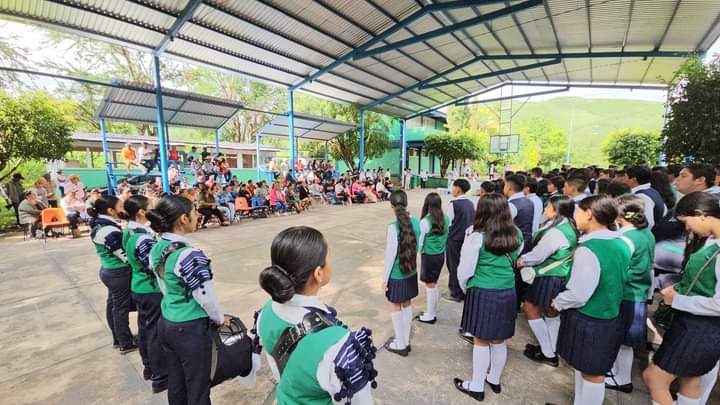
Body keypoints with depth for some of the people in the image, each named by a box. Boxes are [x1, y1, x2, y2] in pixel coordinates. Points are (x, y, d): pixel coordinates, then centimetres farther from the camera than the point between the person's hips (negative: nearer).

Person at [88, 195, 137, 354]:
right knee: (121, 308, 5)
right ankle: (126, 344, 21)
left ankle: (118, 339, 37)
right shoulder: (110, 231, -27)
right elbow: (126, 256, -25)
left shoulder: (100, 225, 3)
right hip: (118, 273, -9)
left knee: (113, 305, 20)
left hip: (108, 270, 9)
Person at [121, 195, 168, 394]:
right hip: (152, 291, -9)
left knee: (144, 328, 21)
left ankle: (148, 368, 38)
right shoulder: (143, 237, -27)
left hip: (138, 288, 9)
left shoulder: (128, 232, 3)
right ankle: (160, 378, 17)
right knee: (156, 332, 3)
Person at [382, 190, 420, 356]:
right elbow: (418, 247, 5)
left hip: (397, 275, -6)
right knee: (407, 305, 19)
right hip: (411, 272, 6)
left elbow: (390, 254, -19)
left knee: (396, 307, 12)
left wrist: (385, 278, -8)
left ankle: (401, 345, 26)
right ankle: (406, 341, 35)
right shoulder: (417, 222, -6)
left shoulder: (393, 227, -23)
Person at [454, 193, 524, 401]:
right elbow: (513, 261, 11)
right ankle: (494, 380, 37)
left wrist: (465, 288, 7)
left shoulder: (477, 236, -17)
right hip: (508, 293, 5)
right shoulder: (516, 235, 0)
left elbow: (465, 270, -12)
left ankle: (477, 387, 24)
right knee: (499, 340, 19)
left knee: (481, 341, 9)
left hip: (482, 294, -5)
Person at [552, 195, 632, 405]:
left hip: (587, 321, -7)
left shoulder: (588, 249, -26)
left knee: (591, 374, 13)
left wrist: (557, 302, -6)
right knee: (586, 369, 24)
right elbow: (614, 281, 13)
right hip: (610, 317, 8)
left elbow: (578, 295, -23)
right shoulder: (622, 243, -1)